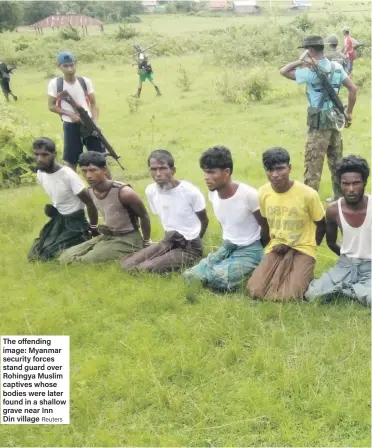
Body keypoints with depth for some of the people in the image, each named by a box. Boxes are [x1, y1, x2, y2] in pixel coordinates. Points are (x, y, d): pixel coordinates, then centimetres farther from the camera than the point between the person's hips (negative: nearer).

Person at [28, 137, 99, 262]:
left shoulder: (68, 175, -26)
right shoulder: (40, 174, -3)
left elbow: (90, 203, -19)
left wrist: (94, 229, -12)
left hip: (75, 222, -7)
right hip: (58, 220, 8)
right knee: (34, 256, 6)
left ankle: (85, 238, 6)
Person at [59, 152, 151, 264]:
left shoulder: (123, 192, -24)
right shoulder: (90, 191, -3)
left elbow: (144, 216, -9)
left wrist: (146, 242, 3)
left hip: (126, 239, -7)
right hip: (106, 236, 7)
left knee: (87, 262, -24)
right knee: (65, 258, -3)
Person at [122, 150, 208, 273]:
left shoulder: (190, 192, -18)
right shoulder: (150, 191, -1)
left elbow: (204, 221, -1)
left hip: (189, 247, -6)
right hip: (168, 241, 6)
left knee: (145, 268, -25)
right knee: (127, 264, -10)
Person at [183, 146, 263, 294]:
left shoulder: (249, 194, -23)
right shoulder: (213, 193, -3)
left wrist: (265, 254, 0)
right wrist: (227, 244, 18)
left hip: (249, 250, -7)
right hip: (226, 248, 7)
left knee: (218, 278, -34)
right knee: (190, 275, -12)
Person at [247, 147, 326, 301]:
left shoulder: (308, 194, -17)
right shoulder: (263, 193, -5)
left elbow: (321, 226, -2)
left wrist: (306, 249, -6)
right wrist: (268, 248, 7)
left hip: (302, 249, -3)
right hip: (276, 248, 3)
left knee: (289, 295, -25)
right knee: (255, 291, -18)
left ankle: (303, 275, 8)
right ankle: (283, 274, 11)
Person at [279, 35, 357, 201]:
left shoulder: (311, 72, -17)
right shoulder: (337, 67, 3)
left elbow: (283, 71, -12)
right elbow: (353, 88, 7)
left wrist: (300, 61, -11)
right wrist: (349, 112, 15)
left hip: (319, 124, -7)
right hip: (335, 121, 7)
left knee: (313, 165, 0)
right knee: (337, 162, 17)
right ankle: (340, 197, 27)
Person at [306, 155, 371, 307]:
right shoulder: (333, 210, -8)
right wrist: (347, 258, 14)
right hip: (346, 264, 2)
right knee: (312, 294, -19)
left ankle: (344, 287, -6)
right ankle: (357, 287, 0)